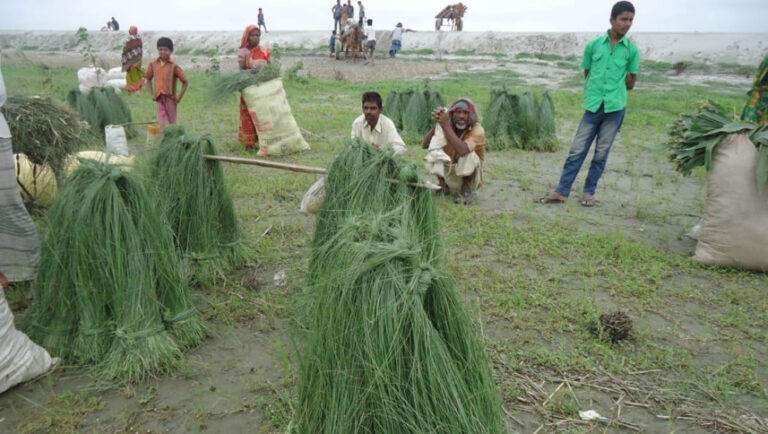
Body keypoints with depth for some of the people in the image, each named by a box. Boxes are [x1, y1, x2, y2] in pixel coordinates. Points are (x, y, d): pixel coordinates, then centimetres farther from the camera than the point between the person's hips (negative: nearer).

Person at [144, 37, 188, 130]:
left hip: (170, 98, -2)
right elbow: (148, 79, 18)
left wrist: (179, 97, -9)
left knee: (171, 123, 8)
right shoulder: (153, 64, 4)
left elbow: (184, 82, -4)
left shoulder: (174, 66, -7)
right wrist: (152, 94, 9)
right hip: (159, 98, 3)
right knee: (162, 123, -6)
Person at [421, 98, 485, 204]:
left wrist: (446, 125, -38)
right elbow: (424, 145, -19)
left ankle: (466, 190, -10)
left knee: (469, 154, -33)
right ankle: (443, 184, 8)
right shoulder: (448, 127, -9)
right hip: (450, 175, 5)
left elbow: (462, 150, -42)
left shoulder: (477, 130, -22)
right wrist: (436, 125, -33)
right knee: (433, 149, -12)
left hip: (470, 178, -5)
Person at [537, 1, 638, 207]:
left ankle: (589, 192, 18)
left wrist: (616, 80, -2)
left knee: (601, 154, 7)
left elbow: (630, 83, 10)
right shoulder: (593, 44, 3)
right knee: (577, 150, -1)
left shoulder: (632, 50, 3)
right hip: (593, 106, 0)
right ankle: (562, 191, 5)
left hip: (615, 107, 0)